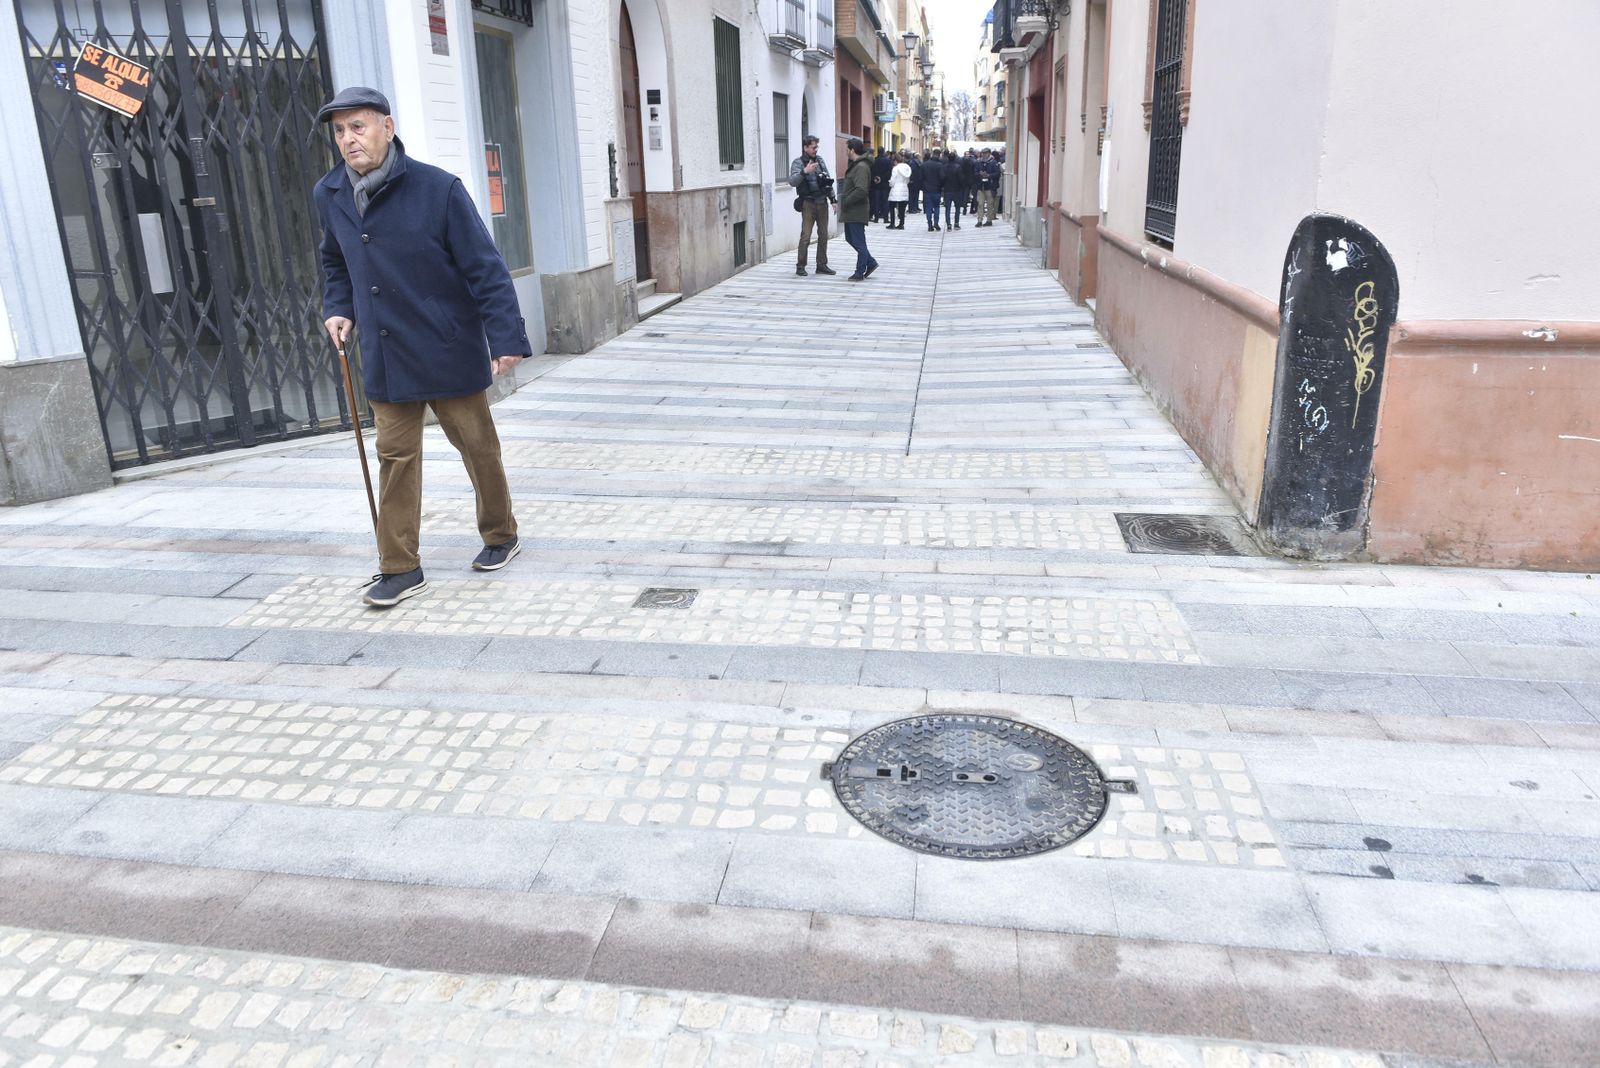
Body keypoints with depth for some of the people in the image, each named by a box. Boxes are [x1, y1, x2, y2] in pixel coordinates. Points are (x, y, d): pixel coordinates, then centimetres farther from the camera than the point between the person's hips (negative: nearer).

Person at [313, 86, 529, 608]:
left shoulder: (439, 189, -13)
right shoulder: (329, 196, 3)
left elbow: (484, 268, -14)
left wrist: (507, 338, -20)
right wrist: (338, 309, 5)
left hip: (450, 352, -4)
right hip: (385, 358, 4)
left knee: (478, 448, 10)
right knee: (395, 457, 6)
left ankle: (500, 535, 31)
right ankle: (400, 568, 14)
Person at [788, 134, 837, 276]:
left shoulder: (820, 160, 12)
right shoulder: (798, 163, -4)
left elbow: (829, 180, 18)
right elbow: (792, 181, -19)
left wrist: (833, 199, 12)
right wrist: (804, 172, -33)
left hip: (822, 202, 6)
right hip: (808, 203, -5)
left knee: (823, 235, 7)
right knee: (805, 236, -9)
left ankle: (822, 265, 14)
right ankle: (800, 266, 0)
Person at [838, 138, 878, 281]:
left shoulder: (861, 167, -18)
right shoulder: (856, 164, 14)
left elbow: (861, 190, -28)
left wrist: (845, 202, -20)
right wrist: (844, 199, 8)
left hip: (857, 212, -10)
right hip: (851, 211, 10)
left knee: (859, 242, -1)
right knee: (851, 238, 17)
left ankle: (860, 273, 7)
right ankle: (870, 262, 24)